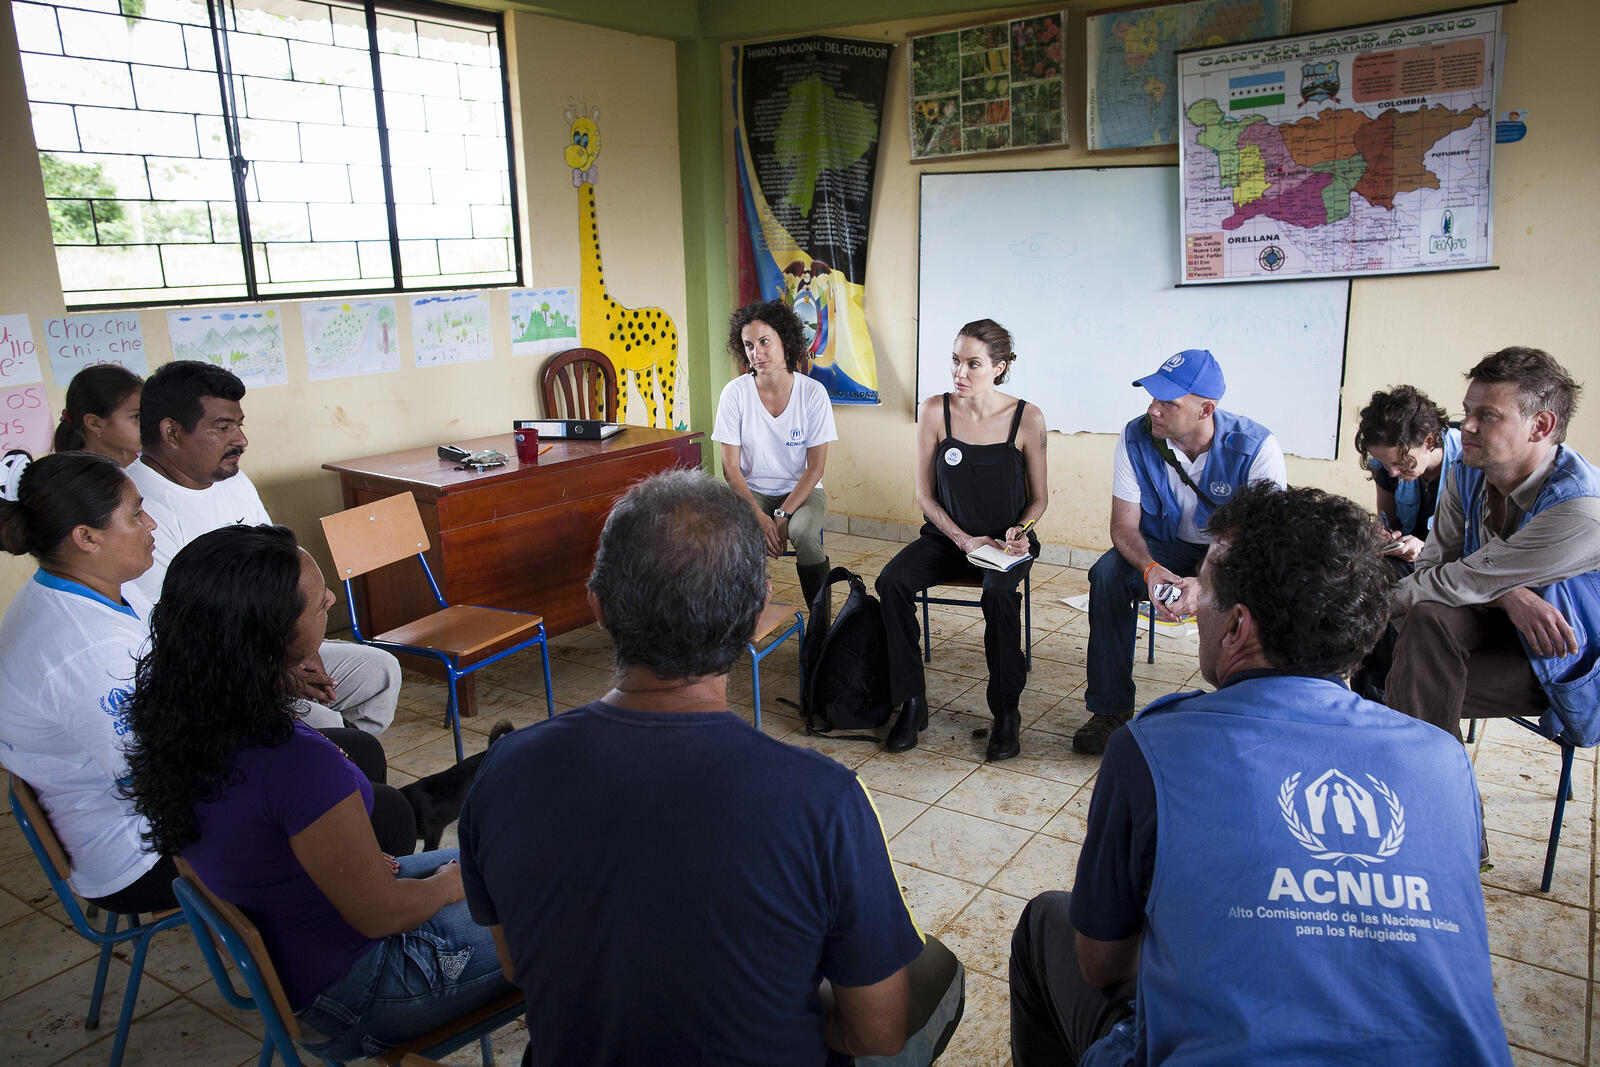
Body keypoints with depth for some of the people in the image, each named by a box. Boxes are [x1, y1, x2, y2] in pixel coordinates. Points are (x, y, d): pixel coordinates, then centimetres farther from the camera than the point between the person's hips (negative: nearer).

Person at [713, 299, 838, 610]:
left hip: (802, 490, 0)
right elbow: (731, 468, -7)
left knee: (804, 533, -33)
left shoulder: (812, 392, -10)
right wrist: (759, 517, -19)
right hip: (751, 491, 1)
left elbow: (815, 466, -8)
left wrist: (783, 515, -18)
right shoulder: (735, 393, -8)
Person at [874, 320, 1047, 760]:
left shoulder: (1027, 418, -7)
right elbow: (925, 495, 0)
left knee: (998, 594, -34)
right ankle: (912, 702, -11)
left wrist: (1019, 531, -16)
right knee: (891, 581, -25)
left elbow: (1039, 497, 3)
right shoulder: (935, 411, -4)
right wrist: (965, 540, -11)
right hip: (947, 535, 2)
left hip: (1007, 541, -2)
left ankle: (1006, 713, -14)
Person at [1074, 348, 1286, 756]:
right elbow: (1124, 525, -14)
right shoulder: (1136, 438, -16)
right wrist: (1150, 569, -37)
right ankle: (1110, 709, -16)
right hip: (1164, 549, 2)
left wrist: (1206, 584, -41)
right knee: (1107, 573, -27)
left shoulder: (1256, 447, -23)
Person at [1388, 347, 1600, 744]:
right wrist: (1506, 594, -27)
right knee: (1428, 617, -28)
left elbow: (1459, 583, -28)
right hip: (1499, 621, 6)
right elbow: (1431, 566, -8)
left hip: (1567, 667, -6)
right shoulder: (1466, 476, -7)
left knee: (1423, 695, -26)